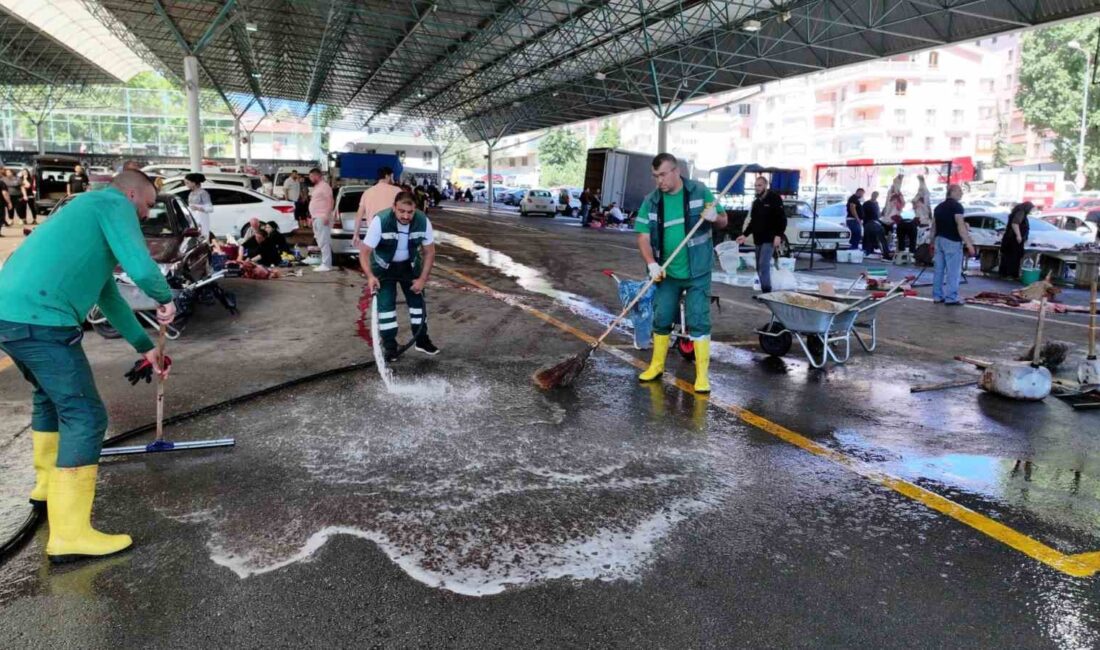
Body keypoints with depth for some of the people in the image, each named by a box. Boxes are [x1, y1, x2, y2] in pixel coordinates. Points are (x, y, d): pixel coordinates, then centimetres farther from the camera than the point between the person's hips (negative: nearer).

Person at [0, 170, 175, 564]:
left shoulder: (90, 210, 29)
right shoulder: (114, 204, -1)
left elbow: (108, 295, 33)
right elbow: (141, 268, -19)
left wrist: (145, 346, 35)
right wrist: (166, 299, 2)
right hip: (38, 319, -10)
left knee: (51, 396, 29)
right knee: (85, 415, -6)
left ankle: (48, 485, 45)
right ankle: (70, 534, -5)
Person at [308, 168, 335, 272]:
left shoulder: (324, 186, -9)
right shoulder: (316, 187, 20)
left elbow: (331, 201, -17)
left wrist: (327, 216, -24)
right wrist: (312, 217, 22)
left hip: (322, 218, -10)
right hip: (316, 218, 10)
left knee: (324, 242, -12)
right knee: (320, 242, 11)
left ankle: (326, 264, -13)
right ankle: (324, 263, 15)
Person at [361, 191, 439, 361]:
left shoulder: (423, 221, -24)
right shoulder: (380, 221, -33)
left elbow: (429, 252, -10)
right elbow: (365, 253, -28)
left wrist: (423, 278, -16)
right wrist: (370, 276, -44)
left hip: (410, 265, 3)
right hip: (383, 267, -3)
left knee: (417, 300, 7)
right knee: (385, 303, -9)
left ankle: (422, 340, 23)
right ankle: (390, 346, 2)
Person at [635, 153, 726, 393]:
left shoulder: (700, 191, -5)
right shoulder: (651, 201, -2)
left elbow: (723, 222, 2)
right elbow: (643, 236, -3)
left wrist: (714, 217, -22)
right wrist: (651, 263, -20)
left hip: (697, 272, -2)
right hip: (667, 273, 3)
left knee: (699, 321, -3)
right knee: (661, 319, 11)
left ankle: (702, 374, 5)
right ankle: (657, 365, 29)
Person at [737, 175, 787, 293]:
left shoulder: (774, 198, -5)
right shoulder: (756, 202, 17)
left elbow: (782, 218, -11)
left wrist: (778, 235, -20)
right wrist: (744, 234, 13)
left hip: (770, 239, -8)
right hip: (758, 239, 8)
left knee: (764, 265, -18)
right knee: (760, 267, 7)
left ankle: (767, 292, -16)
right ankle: (764, 292, 14)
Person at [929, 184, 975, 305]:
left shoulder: (939, 207, 14)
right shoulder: (956, 206, -9)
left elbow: (934, 227, 16)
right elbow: (960, 226, -18)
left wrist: (932, 243, 23)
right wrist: (969, 244, -19)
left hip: (939, 240, 8)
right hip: (952, 242, -8)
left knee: (939, 270, 9)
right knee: (953, 271, -5)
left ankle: (937, 296, 12)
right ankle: (951, 298, -6)